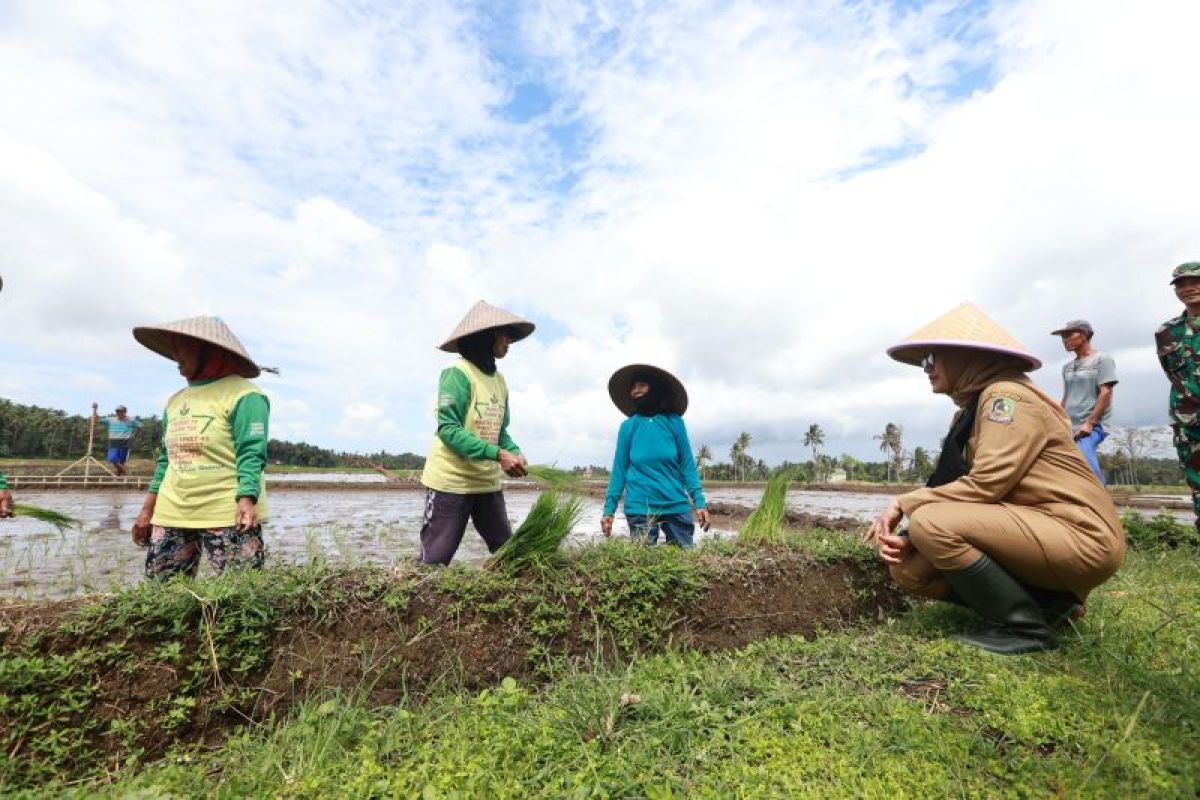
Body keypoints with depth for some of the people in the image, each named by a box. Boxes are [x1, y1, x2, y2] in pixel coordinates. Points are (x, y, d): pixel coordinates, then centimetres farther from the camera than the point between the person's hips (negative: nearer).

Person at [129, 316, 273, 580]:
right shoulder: (176, 400, 17)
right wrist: (147, 509, 19)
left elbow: (251, 455, -14)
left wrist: (246, 499, -27)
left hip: (228, 517, -8)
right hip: (171, 515, 8)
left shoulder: (242, 395, -7)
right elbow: (166, 459, 22)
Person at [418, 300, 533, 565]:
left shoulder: (499, 379, 10)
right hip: (451, 481, -7)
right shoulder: (457, 373, -13)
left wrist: (516, 453, -7)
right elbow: (448, 429, -21)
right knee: (435, 561, 2)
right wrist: (497, 454, -27)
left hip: (488, 482, 8)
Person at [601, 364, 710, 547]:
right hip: (640, 507, 0)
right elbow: (619, 469, 4)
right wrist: (609, 509, -2)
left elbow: (687, 464, 3)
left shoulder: (674, 421, 4)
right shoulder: (628, 426, 3)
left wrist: (699, 502, -6)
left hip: (676, 505, 1)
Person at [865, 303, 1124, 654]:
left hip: (1079, 537, -9)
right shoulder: (968, 413, 12)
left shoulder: (1005, 395, -15)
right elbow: (956, 488, 5)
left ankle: (1026, 627, -8)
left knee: (931, 522, -27)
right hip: (1031, 529, 9)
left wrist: (904, 504, -17)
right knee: (910, 568, -1)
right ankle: (1047, 601, 6)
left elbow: (985, 485, -24)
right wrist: (908, 536, -11)